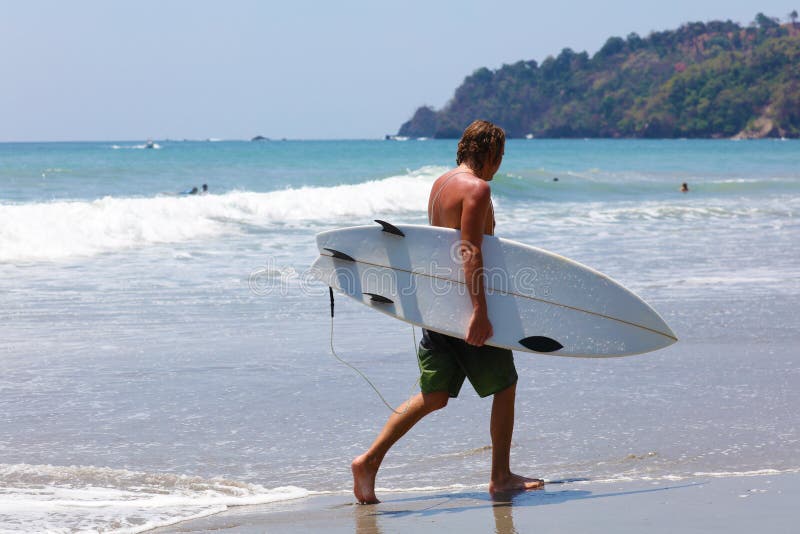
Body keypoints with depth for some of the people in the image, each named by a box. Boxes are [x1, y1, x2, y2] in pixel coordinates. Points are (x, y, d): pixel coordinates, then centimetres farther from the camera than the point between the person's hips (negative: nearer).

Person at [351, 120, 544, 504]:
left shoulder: (440, 184, 14)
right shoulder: (476, 188, -14)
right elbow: (470, 251, -23)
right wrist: (479, 310, -27)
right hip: (465, 303, -8)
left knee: (433, 396, 7)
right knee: (505, 386, 8)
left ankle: (369, 461, -4)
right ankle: (501, 477, 15)